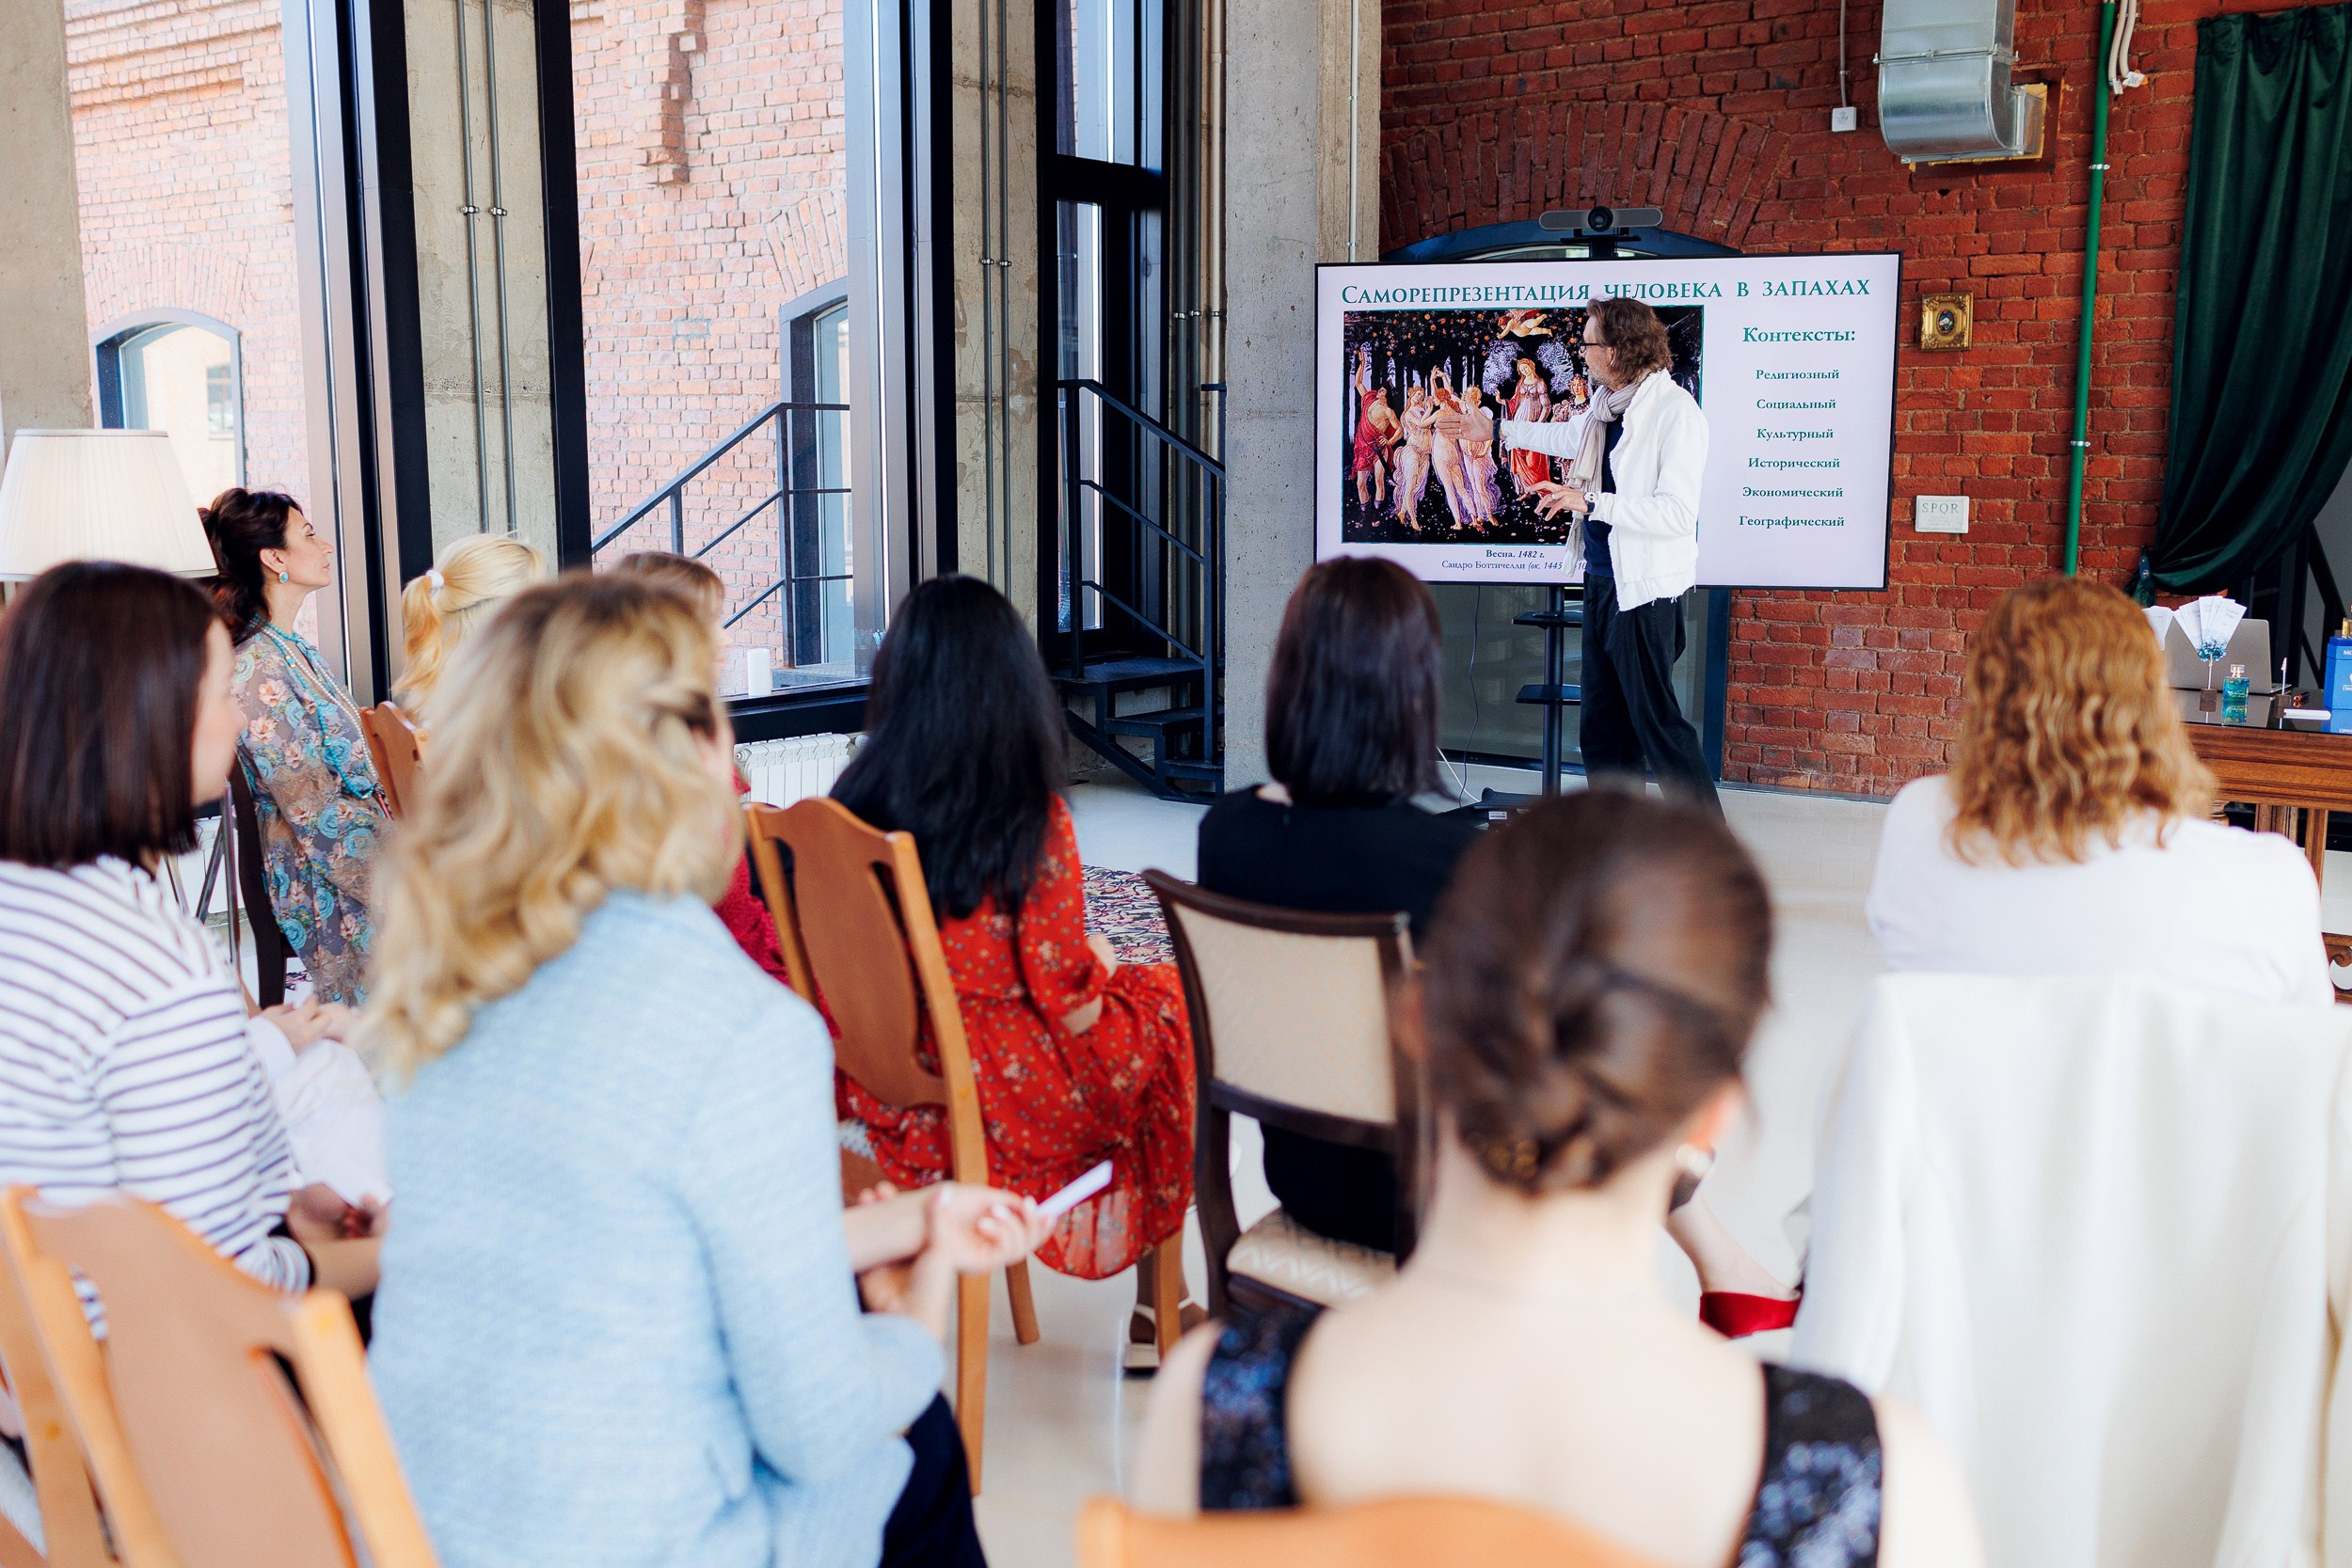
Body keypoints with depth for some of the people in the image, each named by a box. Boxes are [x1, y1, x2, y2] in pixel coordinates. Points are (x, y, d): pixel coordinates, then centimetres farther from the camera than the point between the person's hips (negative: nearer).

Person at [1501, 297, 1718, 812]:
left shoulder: (1675, 411, -16)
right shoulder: (1606, 406, 10)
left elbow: (1677, 513, -23)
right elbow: (1569, 438, 33)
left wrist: (1590, 503, -26)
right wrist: (1503, 428, 45)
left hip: (1644, 590, -9)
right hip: (1601, 581, 9)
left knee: (1657, 722, -7)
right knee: (1603, 730, 12)